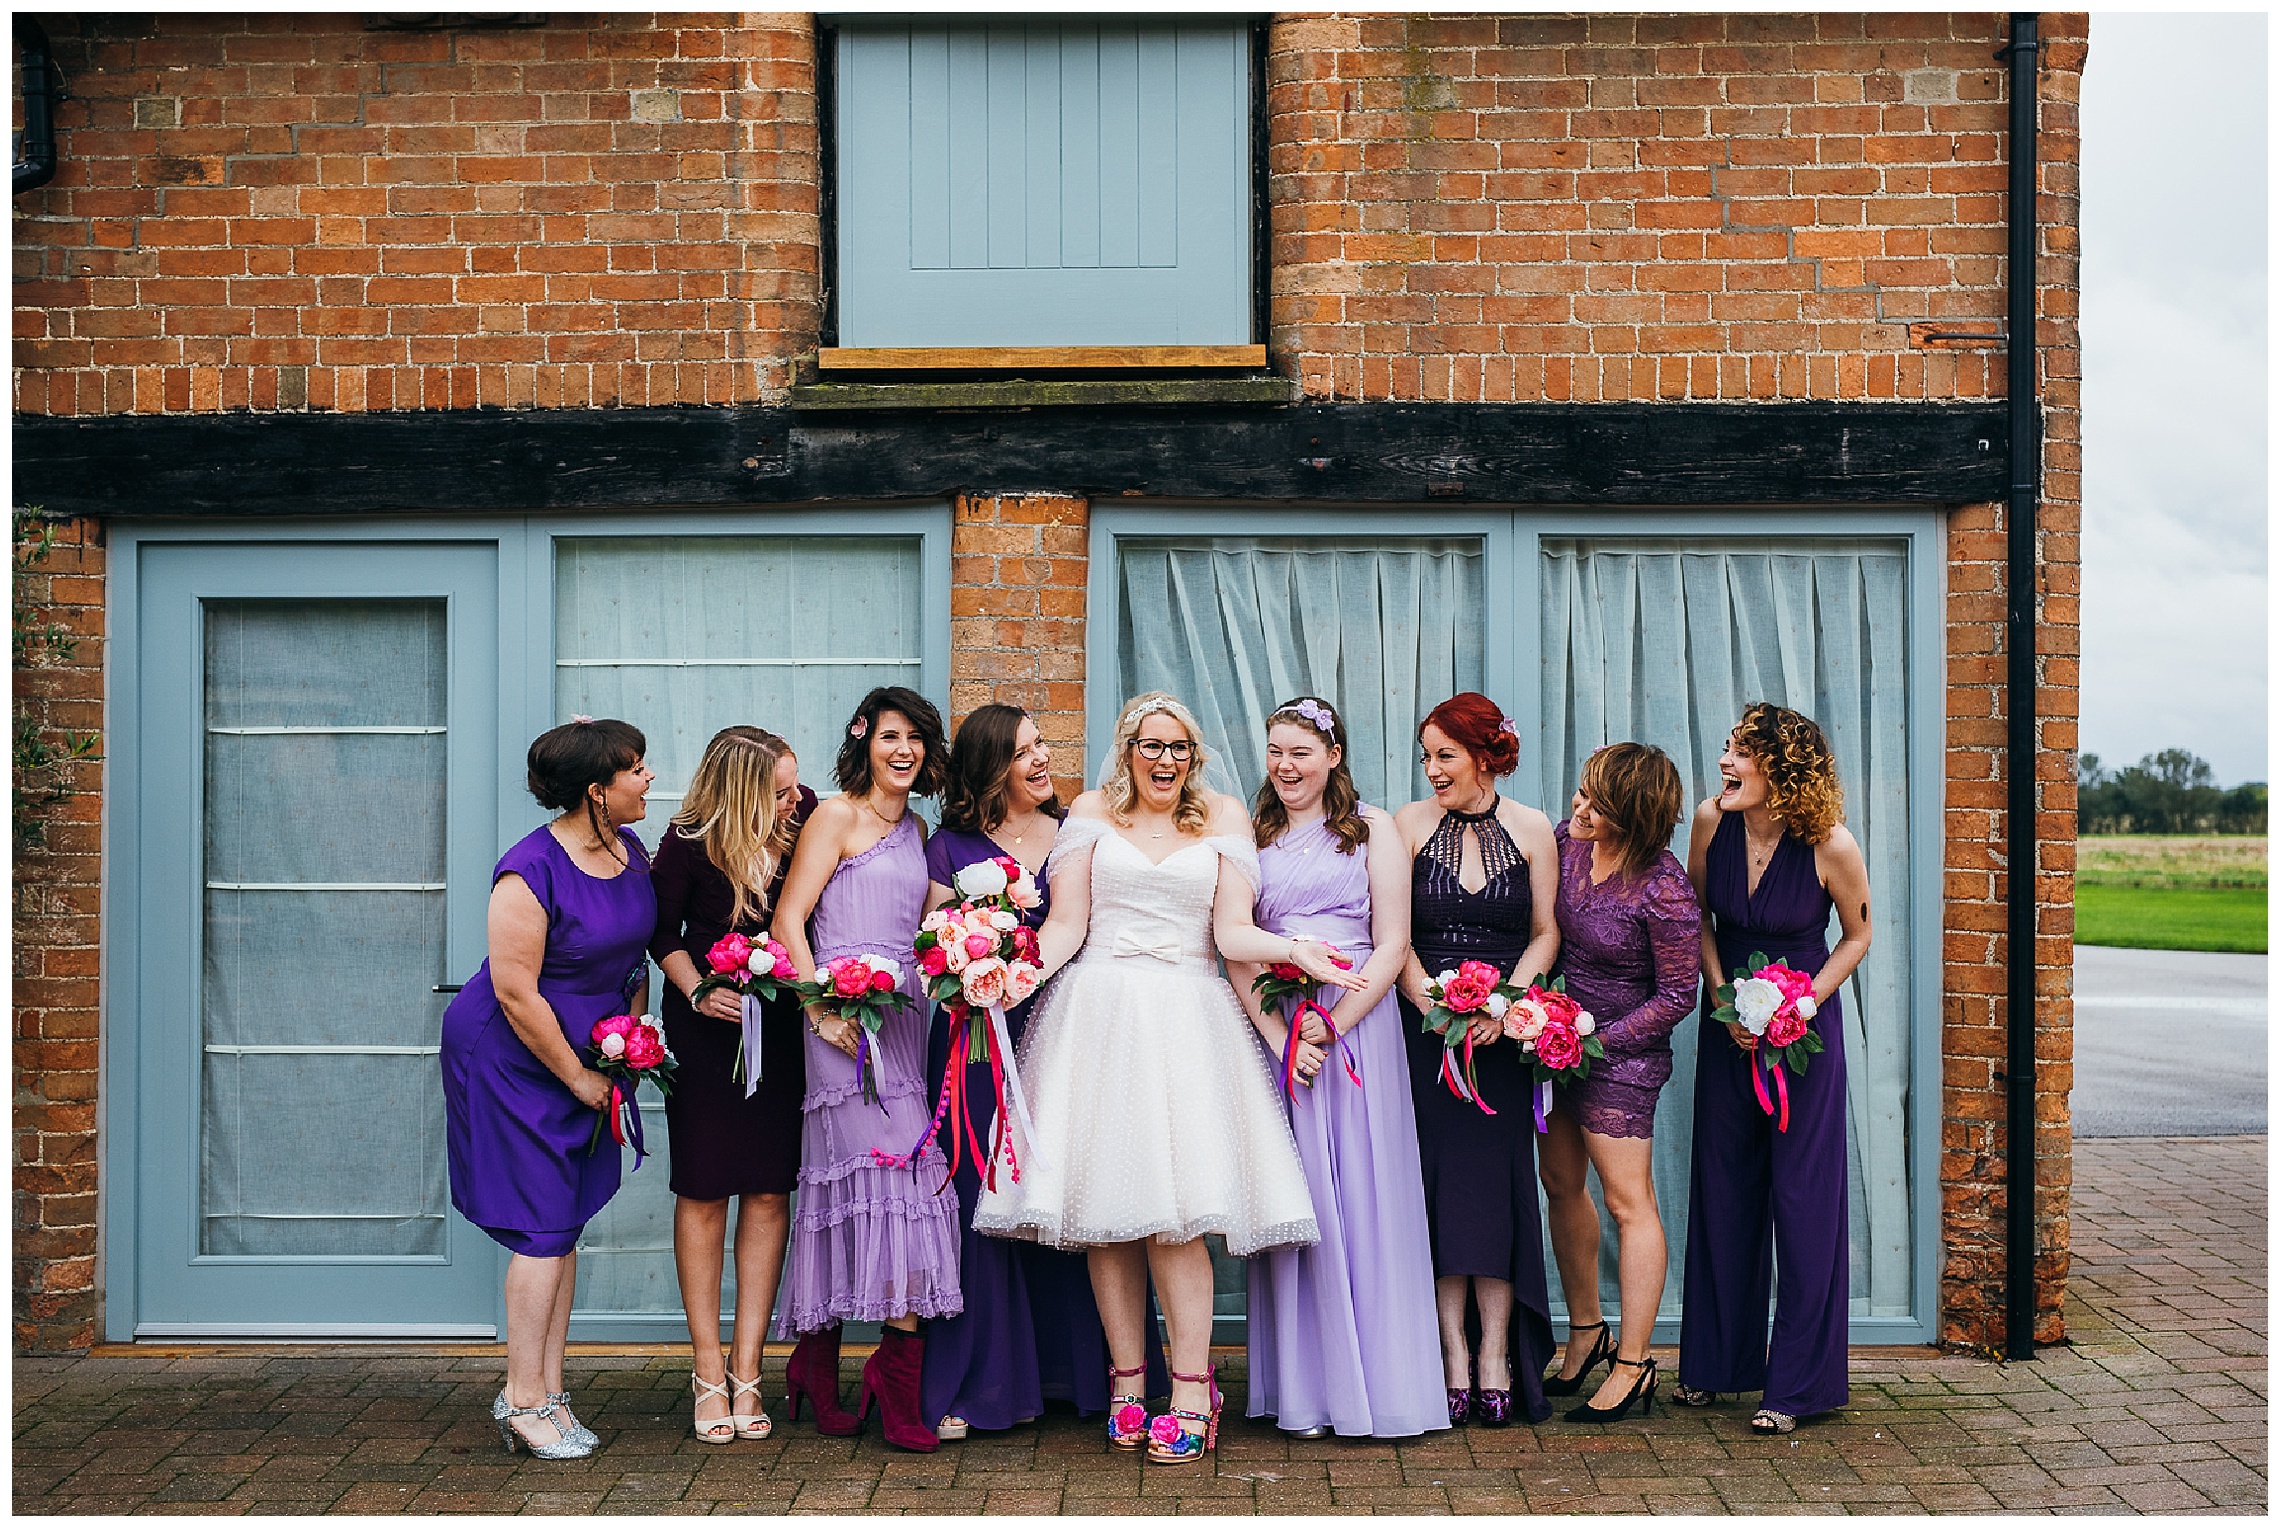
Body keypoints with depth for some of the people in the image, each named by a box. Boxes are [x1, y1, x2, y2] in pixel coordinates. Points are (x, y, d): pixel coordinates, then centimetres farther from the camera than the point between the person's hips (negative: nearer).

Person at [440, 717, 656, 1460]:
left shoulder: (630, 849, 0)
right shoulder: (531, 871, -23)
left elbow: (635, 953, 12)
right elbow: (515, 992, -22)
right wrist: (577, 1077, -14)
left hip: (591, 1057, 7)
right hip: (515, 1058, -7)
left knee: (566, 1223, 10)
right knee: (545, 1224, -6)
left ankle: (545, 1391, 18)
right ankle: (524, 1399, 5)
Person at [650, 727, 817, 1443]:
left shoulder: (805, 815, -10)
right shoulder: (689, 842, -15)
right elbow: (662, 931, -1)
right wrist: (698, 991, -15)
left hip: (782, 1025, 2)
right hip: (706, 1025, -2)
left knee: (769, 1192, 1)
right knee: (703, 1191, 3)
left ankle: (745, 1369, 9)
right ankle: (708, 1371, 14)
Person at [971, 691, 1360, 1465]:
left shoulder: (1223, 818, 12)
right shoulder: (1094, 812, 13)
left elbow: (1232, 932, 5)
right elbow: (1066, 923, 7)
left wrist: (1294, 950, -13)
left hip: (1187, 1022, -1)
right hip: (1099, 1016, 1)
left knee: (1177, 1206, -11)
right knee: (1104, 1200, -2)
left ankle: (1192, 1387, -6)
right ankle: (1127, 1378, 7)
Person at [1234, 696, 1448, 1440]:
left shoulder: (1373, 829, 5)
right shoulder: (1250, 836, 11)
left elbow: (1392, 944, -1)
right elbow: (1234, 950, 5)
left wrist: (1332, 1026, -11)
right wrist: (1279, 1035, -9)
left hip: (1358, 1024, -2)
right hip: (1271, 1027, 2)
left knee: (1363, 1195, -2)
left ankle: (1376, 1383, 7)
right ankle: (1305, 1391, 9)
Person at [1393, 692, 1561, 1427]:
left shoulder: (1531, 830, 4)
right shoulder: (1409, 825, 2)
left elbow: (1547, 933, 3)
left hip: (1504, 1028, 0)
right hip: (1426, 1026, 0)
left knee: (1497, 1179, -1)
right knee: (1439, 1180, -2)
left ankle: (1496, 1355, 4)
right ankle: (1455, 1359, 3)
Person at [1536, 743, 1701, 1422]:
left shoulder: (1665, 891, -23)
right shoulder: (1566, 839, -4)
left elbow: (1677, 995, -15)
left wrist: (1598, 1040, -17)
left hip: (1622, 1053, -7)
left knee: (1628, 1203, 0)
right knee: (1560, 1185, 16)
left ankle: (1632, 1366, 9)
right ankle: (1585, 1330, 33)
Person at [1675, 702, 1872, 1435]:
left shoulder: (1830, 846, -19)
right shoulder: (1711, 820, -10)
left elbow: (1857, 935, -4)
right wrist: (1721, 995, -7)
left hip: (1805, 1025, -4)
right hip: (1728, 1021, 4)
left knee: (1802, 1195, -2)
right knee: (1722, 1188, 10)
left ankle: (1797, 1382, 8)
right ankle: (1716, 1360, 25)